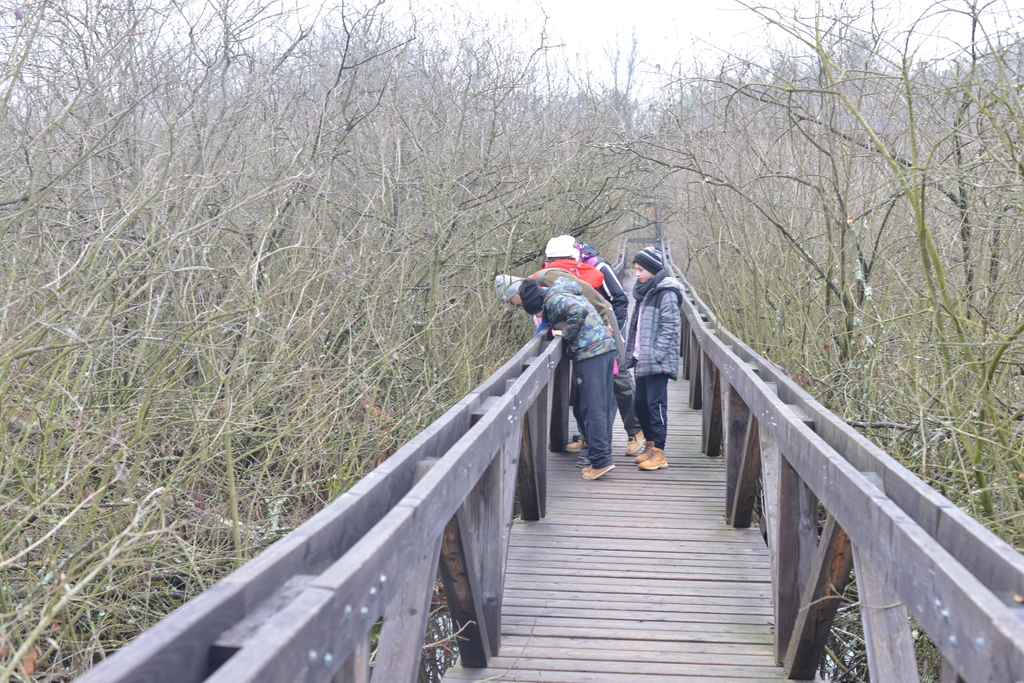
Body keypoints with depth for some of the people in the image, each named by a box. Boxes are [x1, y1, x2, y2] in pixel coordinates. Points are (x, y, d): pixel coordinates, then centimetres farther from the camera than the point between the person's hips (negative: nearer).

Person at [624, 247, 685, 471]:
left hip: (658, 362, -9)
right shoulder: (644, 292, 18)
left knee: (656, 404, -7)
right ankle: (651, 443, 25)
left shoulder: (666, 293, -10)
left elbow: (670, 327, -16)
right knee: (641, 404, 12)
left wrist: (655, 356, -19)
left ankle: (658, 452, -3)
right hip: (642, 361, 9)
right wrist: (633, 356, 17)